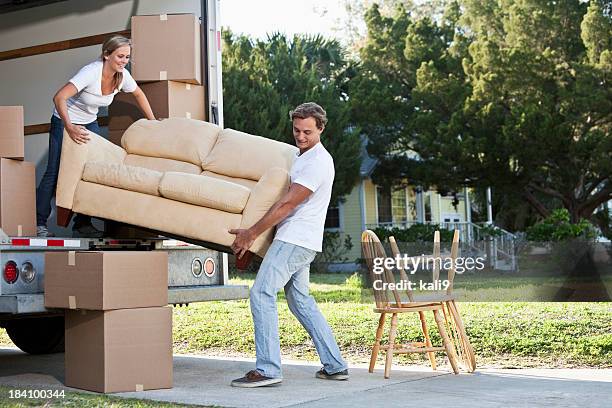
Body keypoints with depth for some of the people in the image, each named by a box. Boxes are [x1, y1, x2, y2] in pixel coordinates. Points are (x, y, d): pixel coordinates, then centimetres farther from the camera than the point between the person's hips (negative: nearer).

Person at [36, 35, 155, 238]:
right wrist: (70, 128, -47)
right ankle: (39, 223, 2)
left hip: (89, 124, 6)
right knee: (55, 172, -8)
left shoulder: (123, 76, -13)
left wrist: (153, 121, 10)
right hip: (64, 122, -6)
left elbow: (139, 94, 10)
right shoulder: (91, 72, -32)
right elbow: (59, 98, -39)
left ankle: (82, 224, 3)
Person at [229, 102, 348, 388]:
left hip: (294, 241, -11)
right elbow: (288, 202, 30)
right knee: (301, 300, 14)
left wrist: (250, 234, -14)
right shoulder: (303, 156, 18)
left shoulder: (317, 162, -15)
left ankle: (267, 369, -17)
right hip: (299, 241, 11)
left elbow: (287, 205, -18)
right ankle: (334, 365, 16)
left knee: (261, 294, -14)